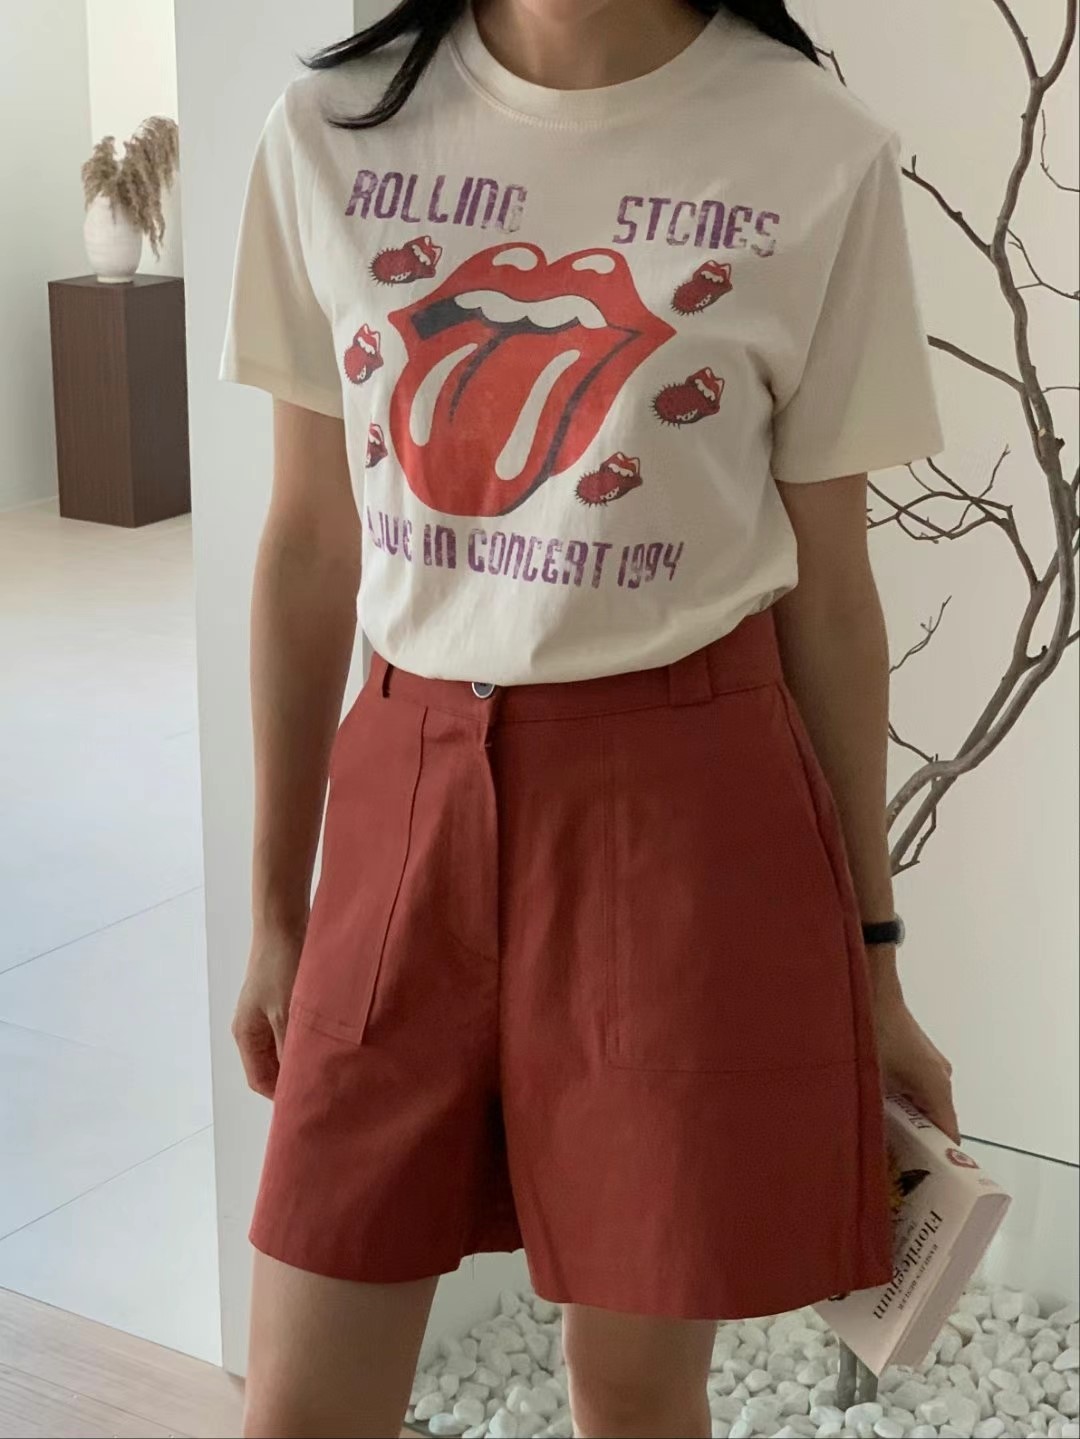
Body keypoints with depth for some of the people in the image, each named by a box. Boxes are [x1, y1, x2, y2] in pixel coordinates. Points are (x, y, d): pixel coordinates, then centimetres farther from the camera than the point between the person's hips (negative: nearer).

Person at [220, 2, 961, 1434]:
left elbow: (830, 594, 0)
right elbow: (308, 549, 7)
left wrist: (875, 954, 6)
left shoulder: (819, 156, -6)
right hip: (409, 794, 3)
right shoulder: (332, 128, 1)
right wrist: (276, 903, 12)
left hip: (686, 806, -2)